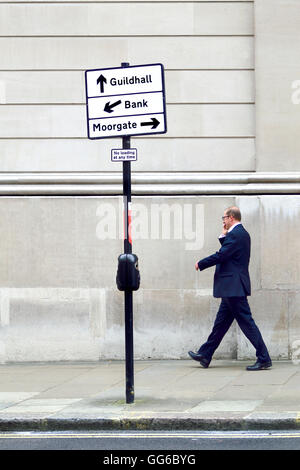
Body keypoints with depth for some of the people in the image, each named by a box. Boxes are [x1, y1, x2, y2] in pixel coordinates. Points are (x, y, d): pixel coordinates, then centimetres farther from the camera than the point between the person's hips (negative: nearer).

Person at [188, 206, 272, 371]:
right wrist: (223, 236, 10)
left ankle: (264, 359, -7)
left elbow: (221, 256, -19)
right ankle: (205, 355, 23)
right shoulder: (241, 233, 16)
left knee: (246, 321, -8)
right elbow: (226, 251, 19)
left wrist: (200, 264, -6)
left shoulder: (235, 234, -16)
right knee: (221, 322, 15)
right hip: (232, 288, 11)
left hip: (234, 287, -11)